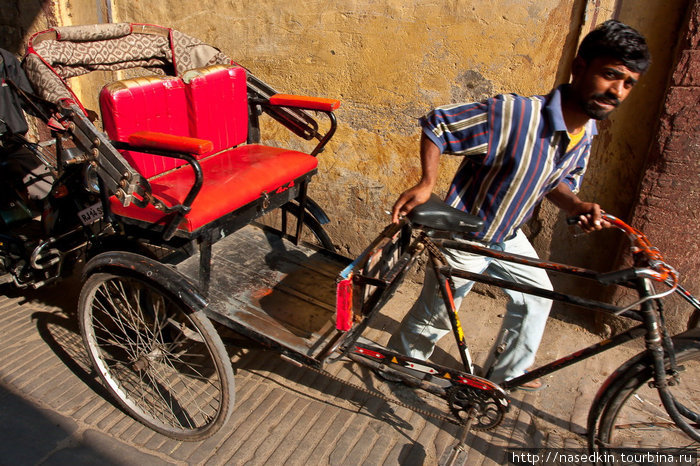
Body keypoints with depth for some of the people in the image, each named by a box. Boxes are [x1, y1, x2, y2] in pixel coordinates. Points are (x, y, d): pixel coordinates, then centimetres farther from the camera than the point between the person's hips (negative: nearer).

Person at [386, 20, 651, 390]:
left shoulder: (586, 132, -6)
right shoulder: (512, 114, -33)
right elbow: (436, 124, -24)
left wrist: (577, 206, -12)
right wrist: (427, 183, -34)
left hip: (508, 236, 8)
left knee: (536, 296, 21)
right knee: (434, 317, 10)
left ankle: (510, 371, 46)